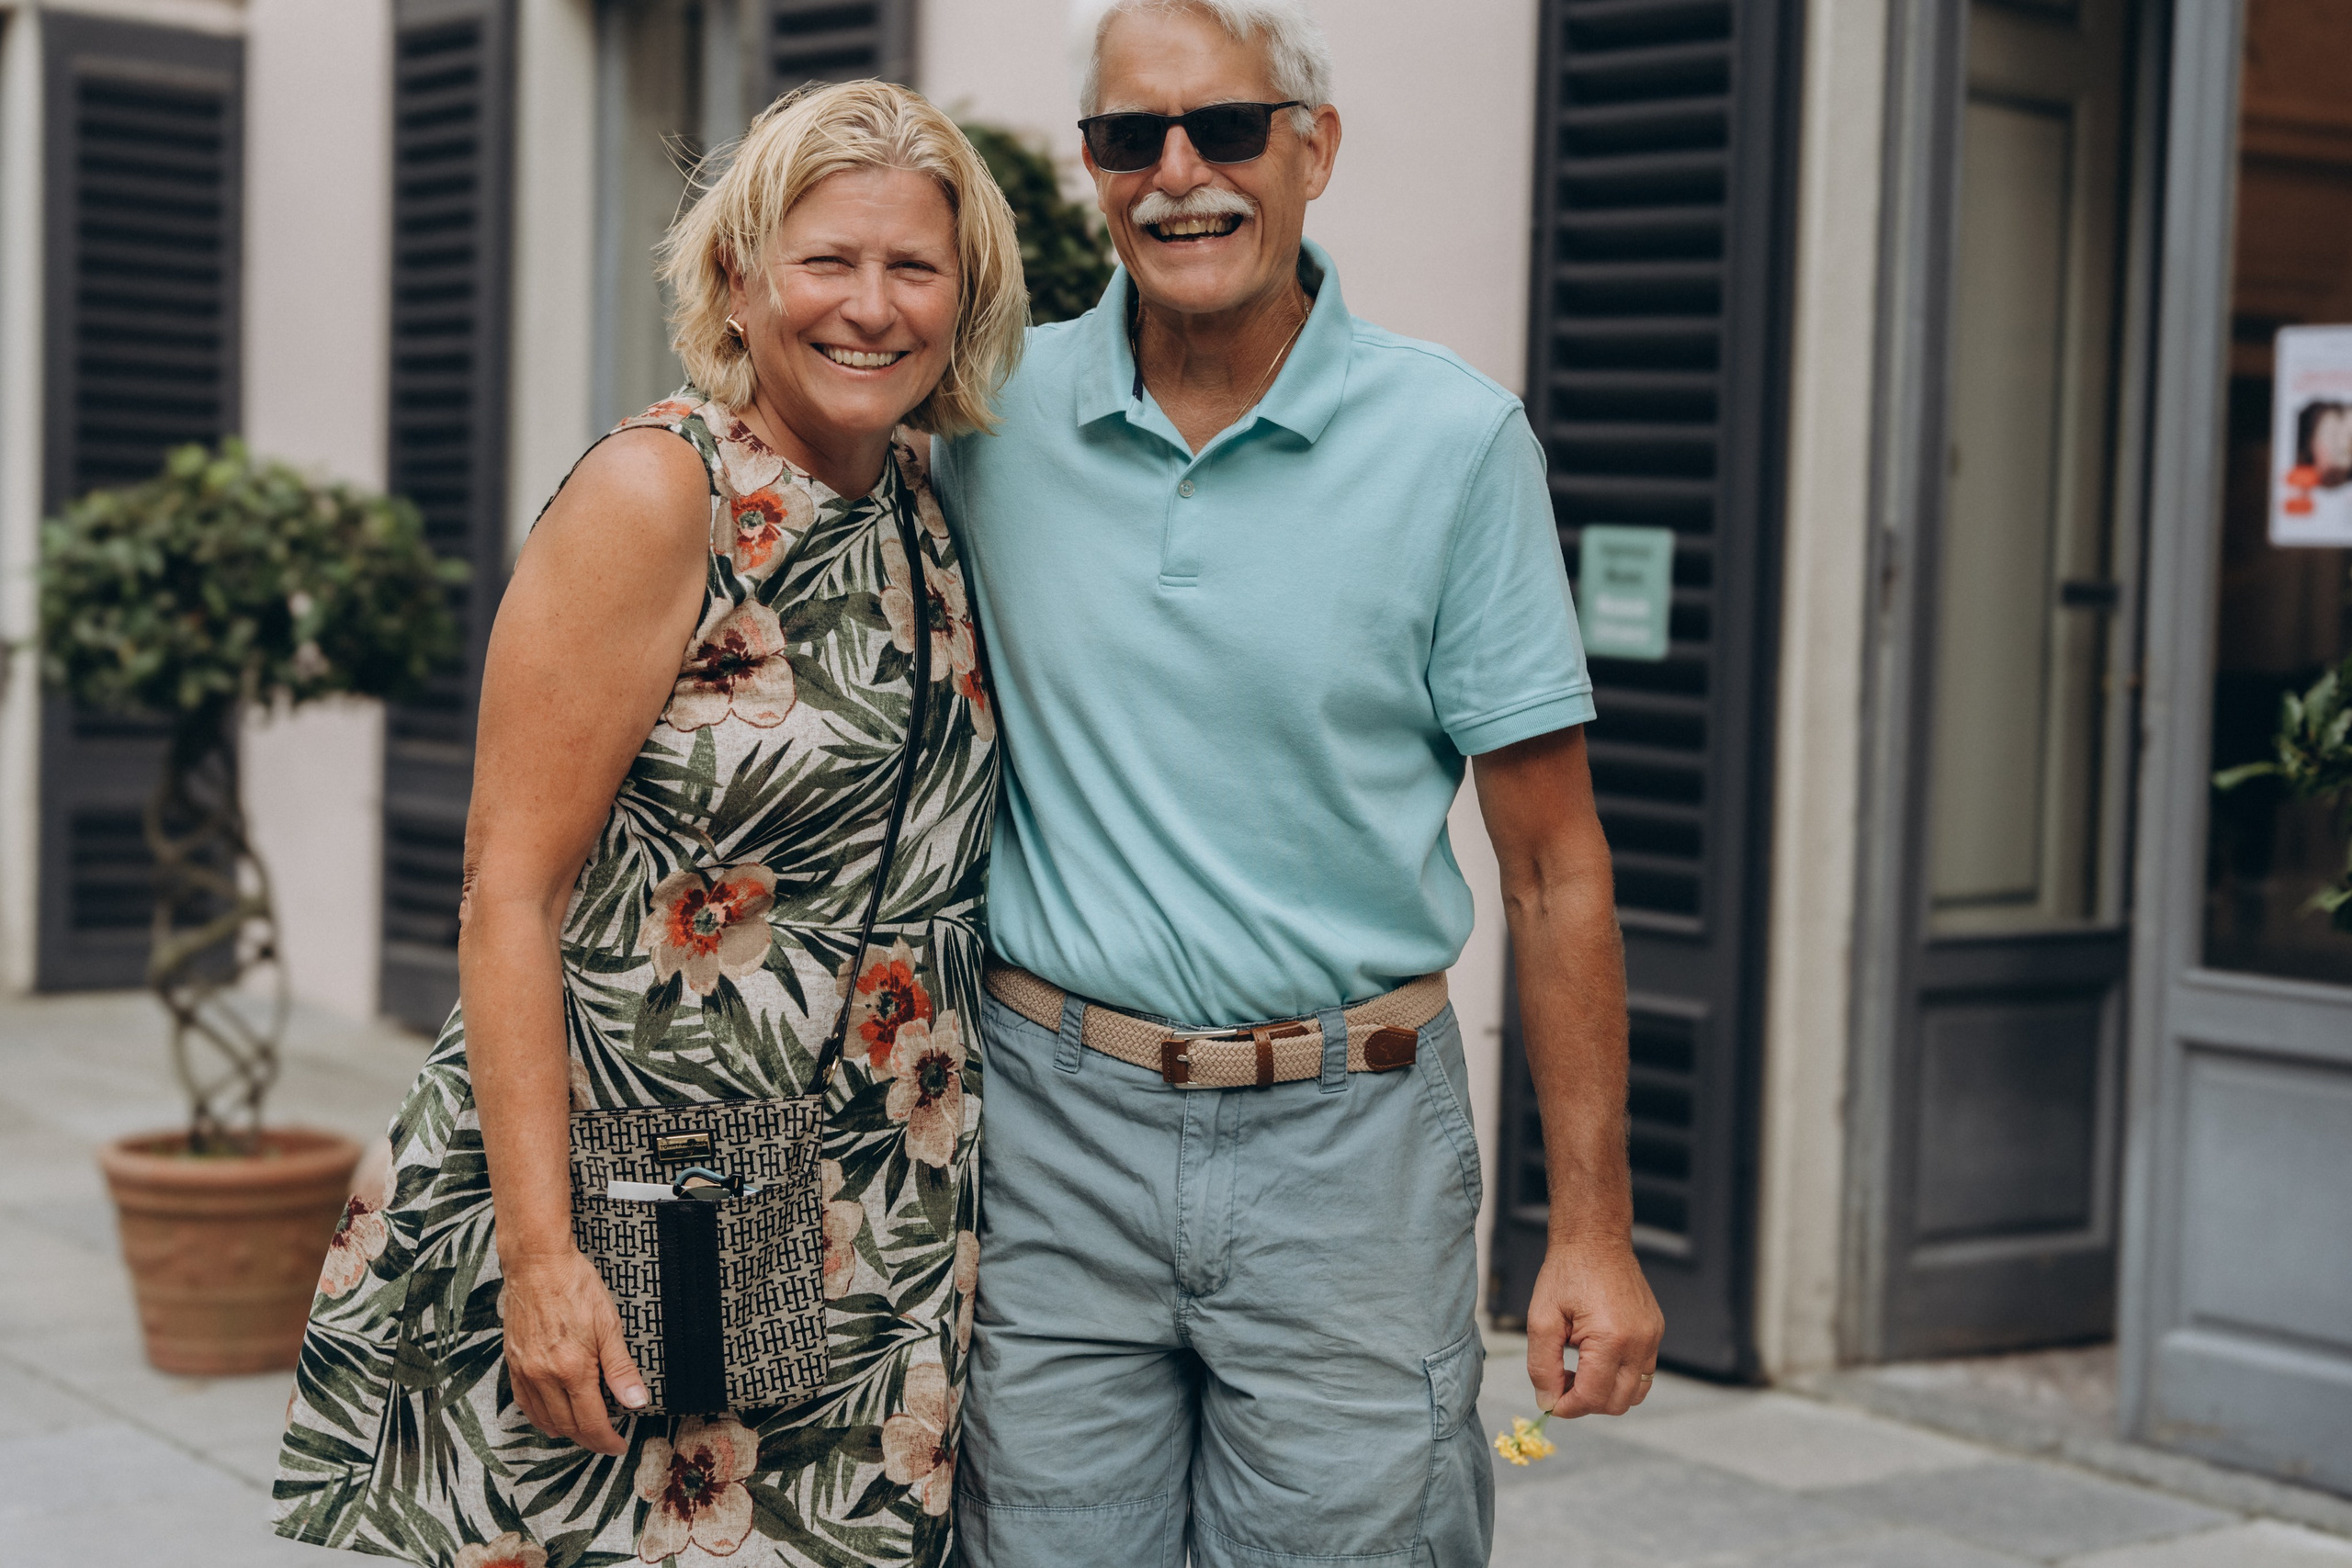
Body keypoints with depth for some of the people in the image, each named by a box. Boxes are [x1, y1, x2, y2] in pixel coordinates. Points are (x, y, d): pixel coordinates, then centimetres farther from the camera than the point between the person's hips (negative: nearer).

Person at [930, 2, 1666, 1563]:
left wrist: (1594, 1228, -4)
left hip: (1348, 1142, -2)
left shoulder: (1455, 438, -6)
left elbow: (1553, 864, -2)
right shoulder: (995, 416, 1)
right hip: (1056, 1124, 2)